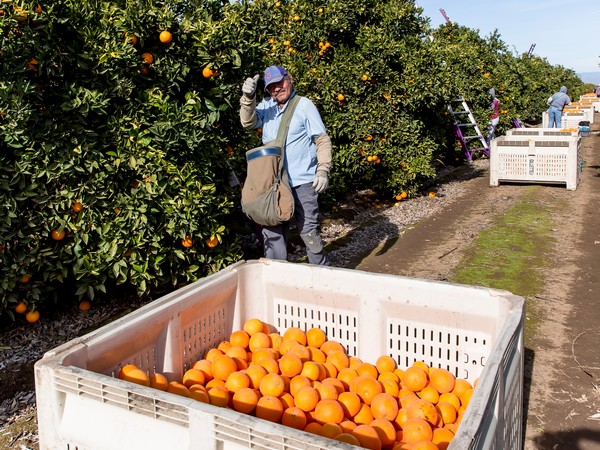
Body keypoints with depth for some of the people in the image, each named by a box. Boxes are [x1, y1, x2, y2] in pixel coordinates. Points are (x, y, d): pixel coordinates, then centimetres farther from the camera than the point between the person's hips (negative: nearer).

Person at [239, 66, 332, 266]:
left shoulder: (304, 105, -2)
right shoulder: (267, 105, 12)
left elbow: (322, 140, -4)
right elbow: (248, 123, -1)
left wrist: (323, 171, -14)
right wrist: (248, 98, -17)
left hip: (302, 182, -5)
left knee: (309, 230, -1)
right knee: (272, 232, 11)